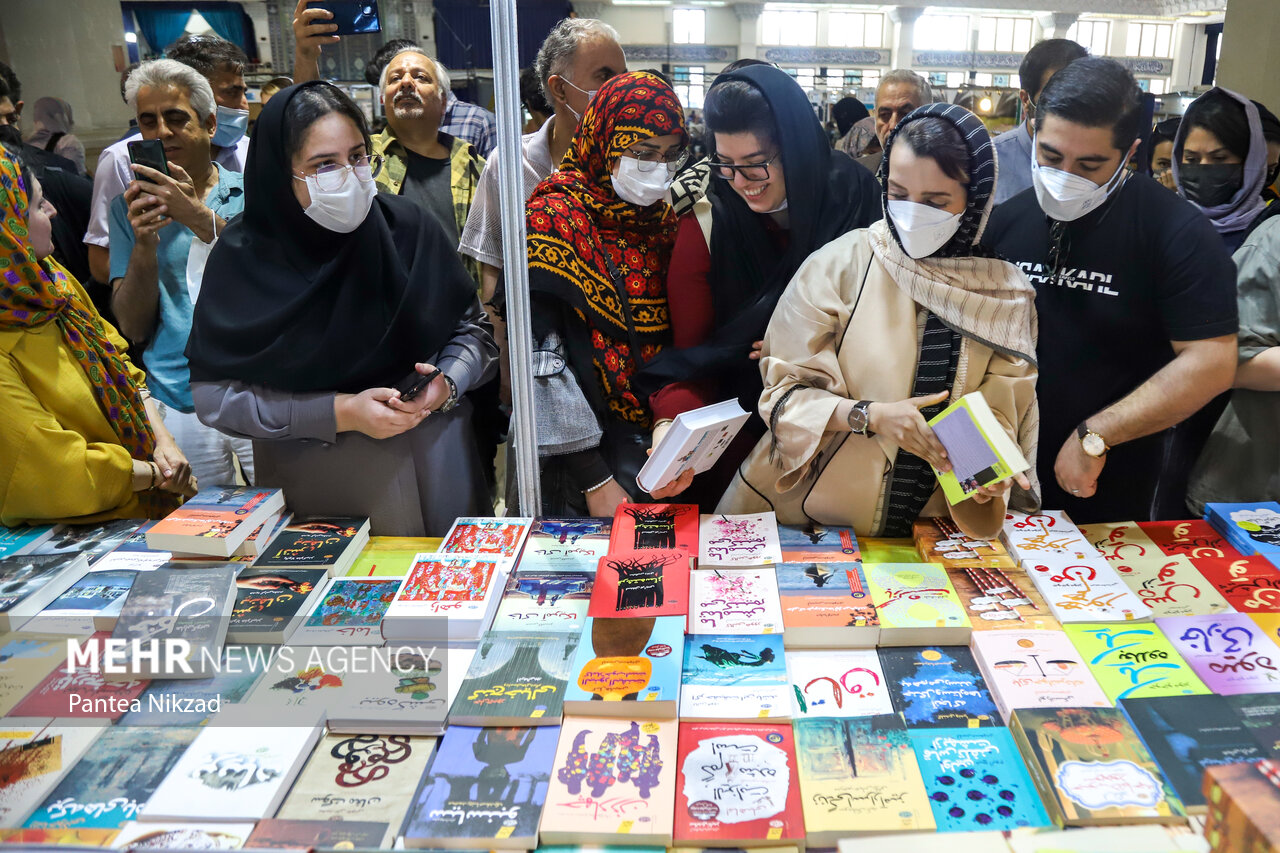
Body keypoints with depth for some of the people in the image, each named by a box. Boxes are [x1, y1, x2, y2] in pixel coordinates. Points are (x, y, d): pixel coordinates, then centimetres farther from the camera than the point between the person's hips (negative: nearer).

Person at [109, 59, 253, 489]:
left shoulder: (251, 192, 5)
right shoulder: (131, 208, 10)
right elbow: (134, 328, 4)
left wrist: (201, 219, -19)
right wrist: (144, 244, -10)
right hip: (178, 404, 2)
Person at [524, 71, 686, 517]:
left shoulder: (665, 221, 8)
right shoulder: (554, 218, -9)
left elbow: (682, 341, 11)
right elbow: (541, 361, -15)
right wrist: (593, 479, -17)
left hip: (661, 441, 5)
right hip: (586, 449, -5)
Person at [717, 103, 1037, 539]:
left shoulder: (1005, 293, 2)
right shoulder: (840, 264, -6)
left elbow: (1000, 410, 6)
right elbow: (785, 390, -5)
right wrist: (868, 416, -20)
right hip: (812, 508, -2)